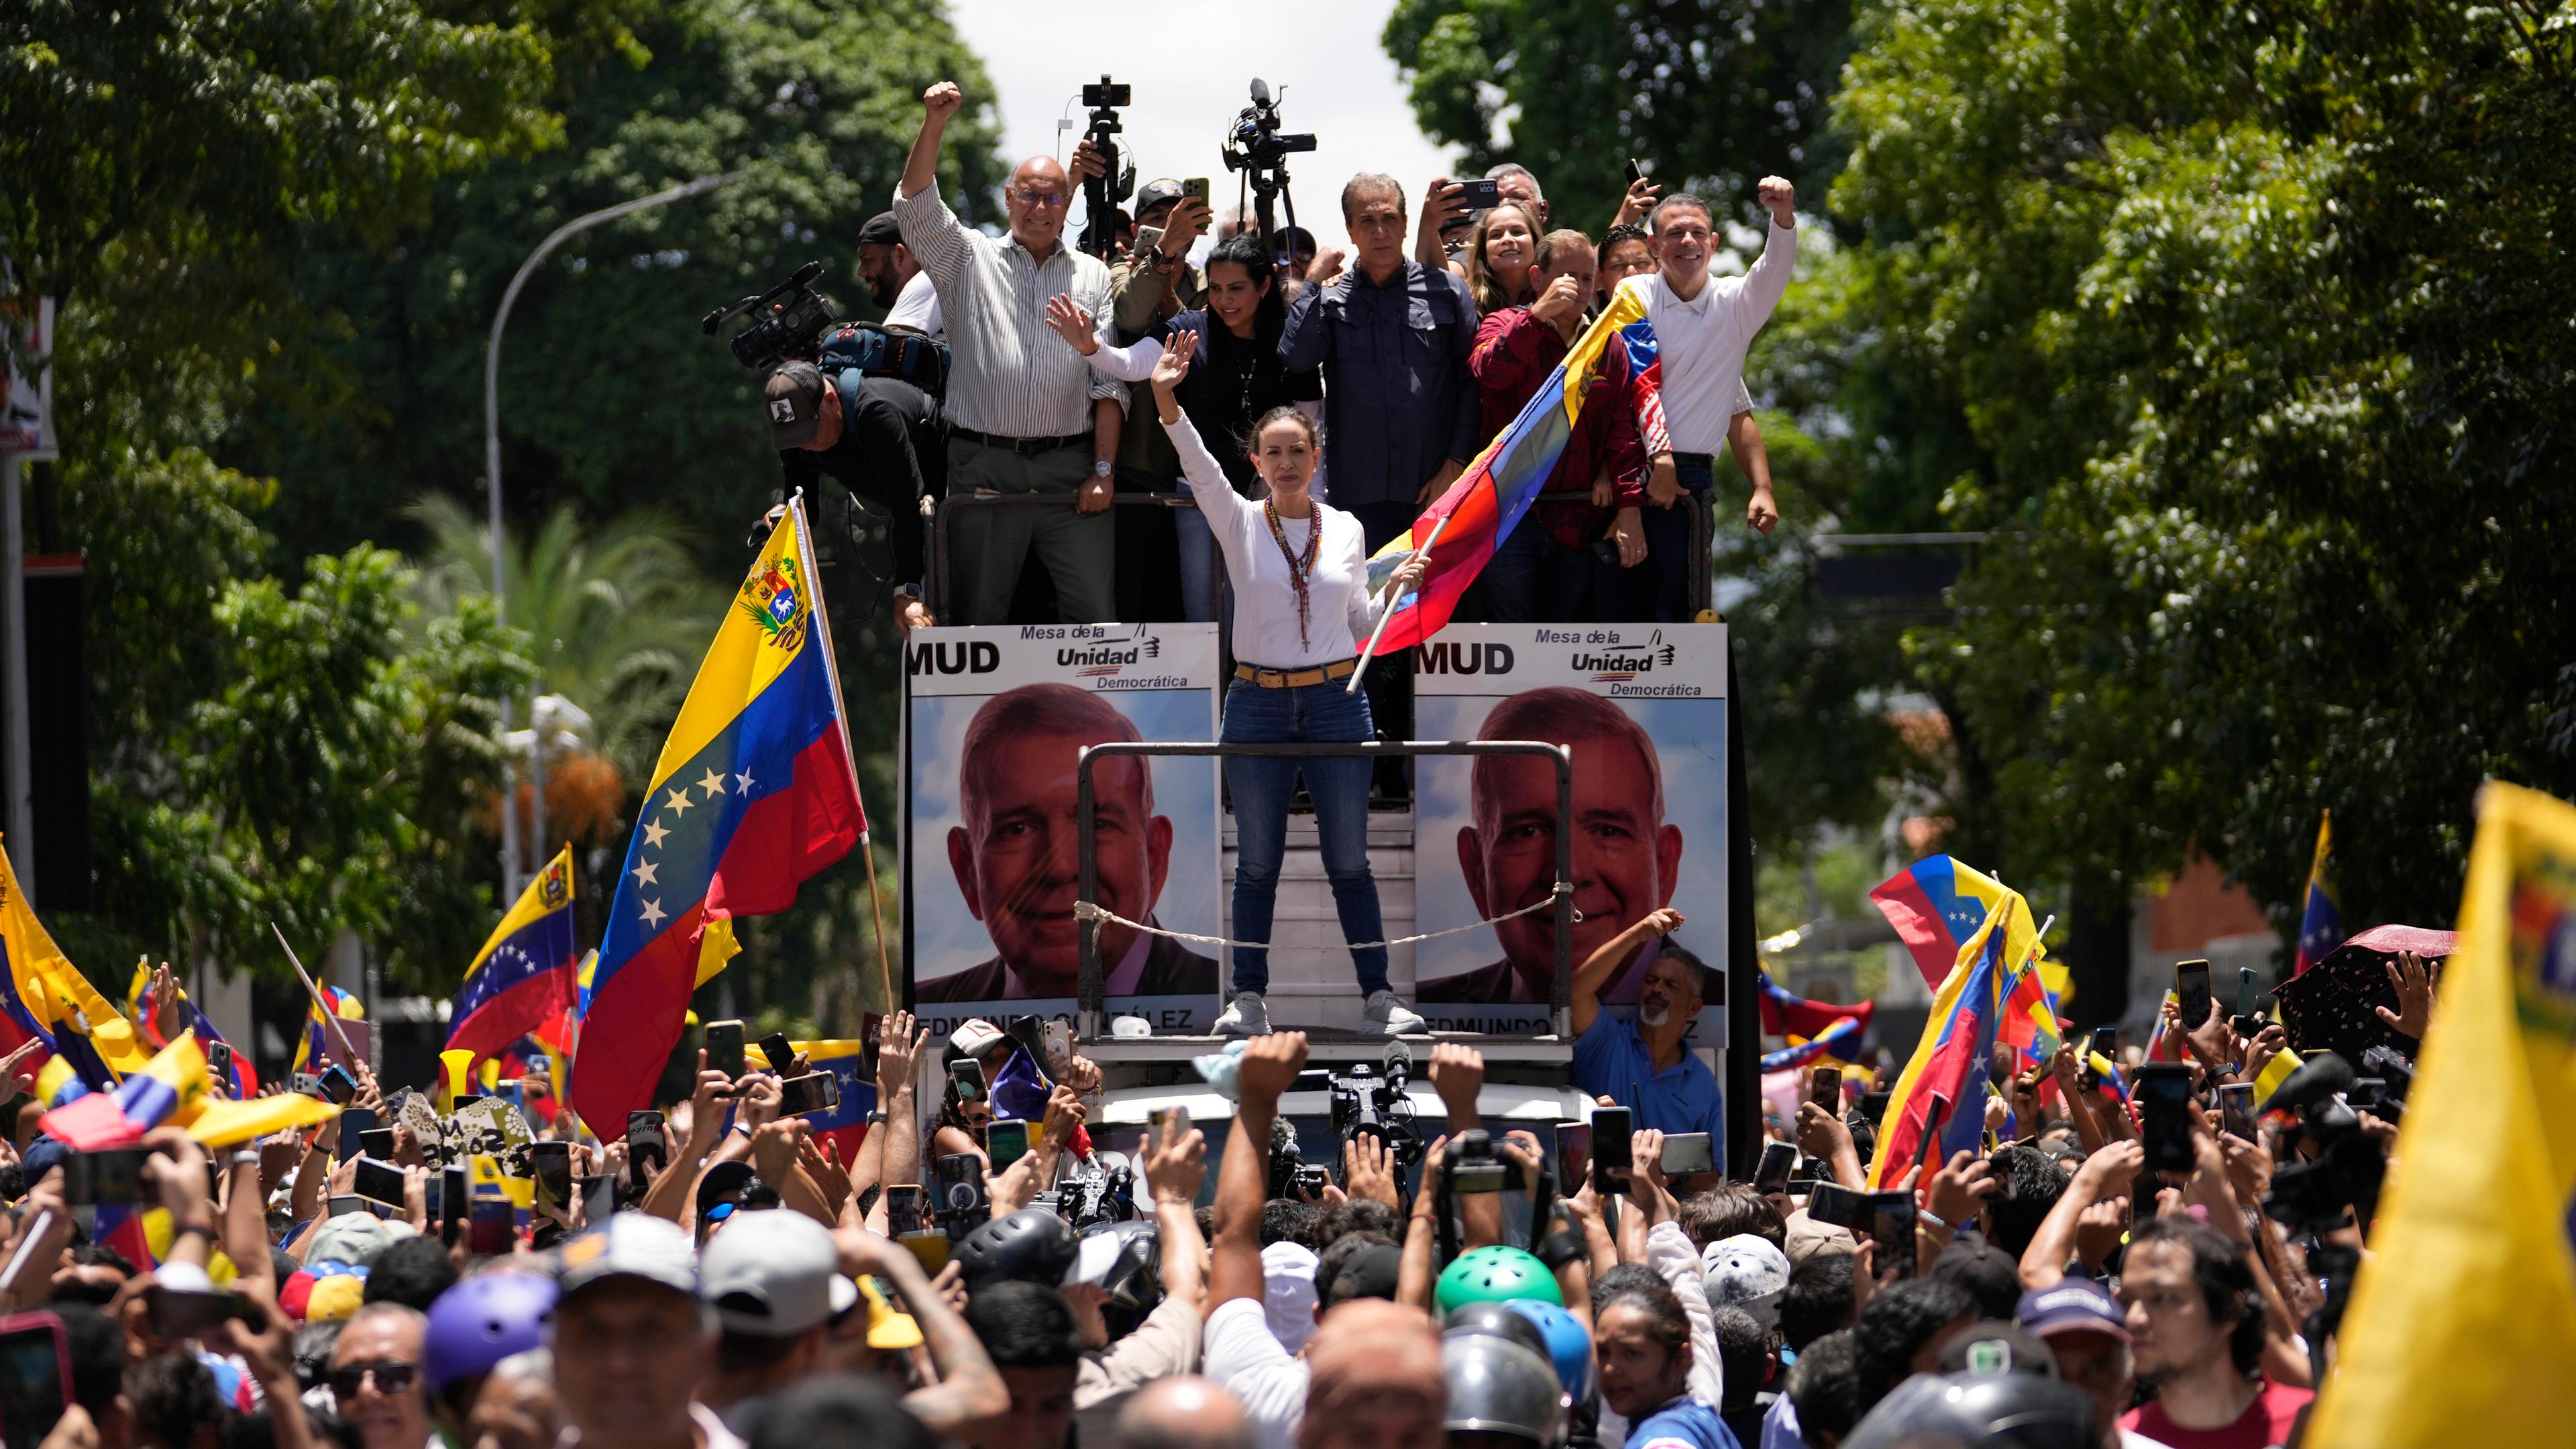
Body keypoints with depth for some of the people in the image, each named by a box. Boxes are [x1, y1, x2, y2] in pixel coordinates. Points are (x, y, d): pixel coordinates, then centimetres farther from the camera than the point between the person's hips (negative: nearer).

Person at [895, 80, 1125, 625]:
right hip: (984, 467, -1)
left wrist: (1102, 471, -1)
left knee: (1093, 611, -4)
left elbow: (1110, 384, 8)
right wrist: (934, 126, -18)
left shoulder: (1093, 277, 13)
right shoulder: (970, 258, 11)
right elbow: (917, 207, -5)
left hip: (1068, 469, 1)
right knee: (981, 612, 3)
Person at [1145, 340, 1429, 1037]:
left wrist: (1395, 591, -5)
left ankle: (1378, 993, 8)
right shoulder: (1240, 523, 1)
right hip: (1257, 705, -1)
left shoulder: (1345, 529, 7)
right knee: (1257, 860, 5)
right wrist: (1166, 402, -35)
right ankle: (1248, 997, 11)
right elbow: (1199, 466, -18)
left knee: (1348, 860, 3)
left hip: (1336, 703, 1)